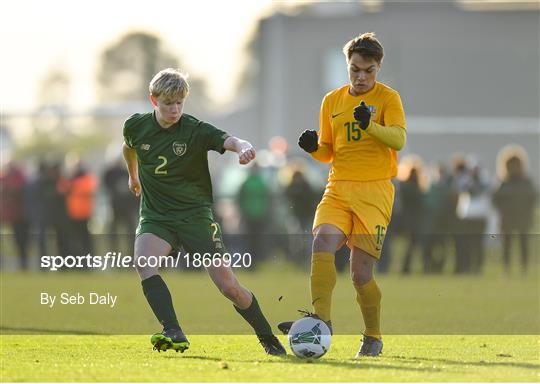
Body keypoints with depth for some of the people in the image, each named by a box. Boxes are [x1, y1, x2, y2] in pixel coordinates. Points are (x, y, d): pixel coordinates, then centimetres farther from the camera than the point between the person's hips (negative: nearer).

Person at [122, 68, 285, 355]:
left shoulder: (195, 130, -13)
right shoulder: (137, 126, -2)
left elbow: (229, 140, -32)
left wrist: (244, 148, -55)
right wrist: (133, 175, 39)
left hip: (195, 215, -2)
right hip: (155, 217, 2)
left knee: (228, 285, -7)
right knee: (143, 261, -31)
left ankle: (269, 339, 15)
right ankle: (173, 334, -35)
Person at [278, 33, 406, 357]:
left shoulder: (388, 98, 0)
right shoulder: (332, 101, 15)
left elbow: (398, 139, -15)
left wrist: (370, 125, -33)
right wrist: (313, 147, -2)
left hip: (375, 191, -4)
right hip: (339, 188, 4)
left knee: (361, 272, -8)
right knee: (323, 241, -25)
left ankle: (374, 337, 11)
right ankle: (321, 319, -29)